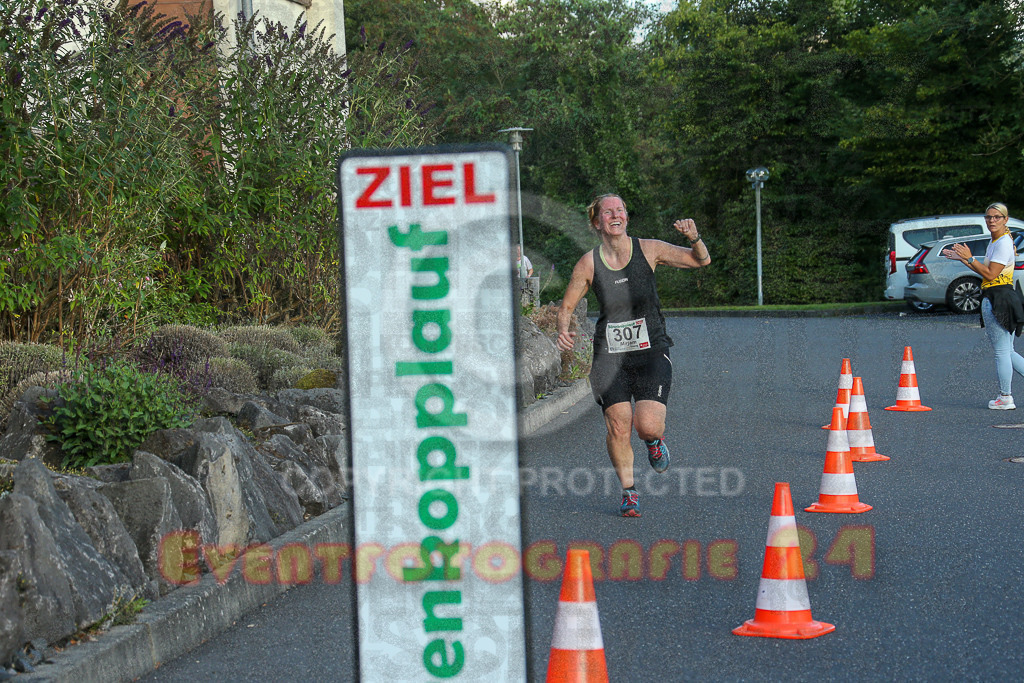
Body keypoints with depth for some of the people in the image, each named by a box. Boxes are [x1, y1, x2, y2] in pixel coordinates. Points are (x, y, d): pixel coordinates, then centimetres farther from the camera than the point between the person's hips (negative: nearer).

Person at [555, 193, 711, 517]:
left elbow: (701, 261, -1)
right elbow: (566, 306, 7)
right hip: (609, 354, 1)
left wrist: (694, 238, -21)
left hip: (651, 350, 0)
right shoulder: (588, 264, -3)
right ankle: (628, 492, 17)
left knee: (647, 426, -15)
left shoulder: (649, 250, -4)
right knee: (619, 428, -7)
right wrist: (563, 331, -14)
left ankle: (655, 439, 25)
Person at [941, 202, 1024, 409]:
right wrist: (962, 259, 16)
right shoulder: (995, 241, 17)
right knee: (1007, 352, 13)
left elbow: (990, 274, -18)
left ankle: (1005, 398, 1)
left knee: (1002, 351, -4)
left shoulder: (1003, 243, -13)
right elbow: (986, 270, 20)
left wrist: (970, 258, -14)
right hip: (993, 298, 10)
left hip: (998, 300, -10)